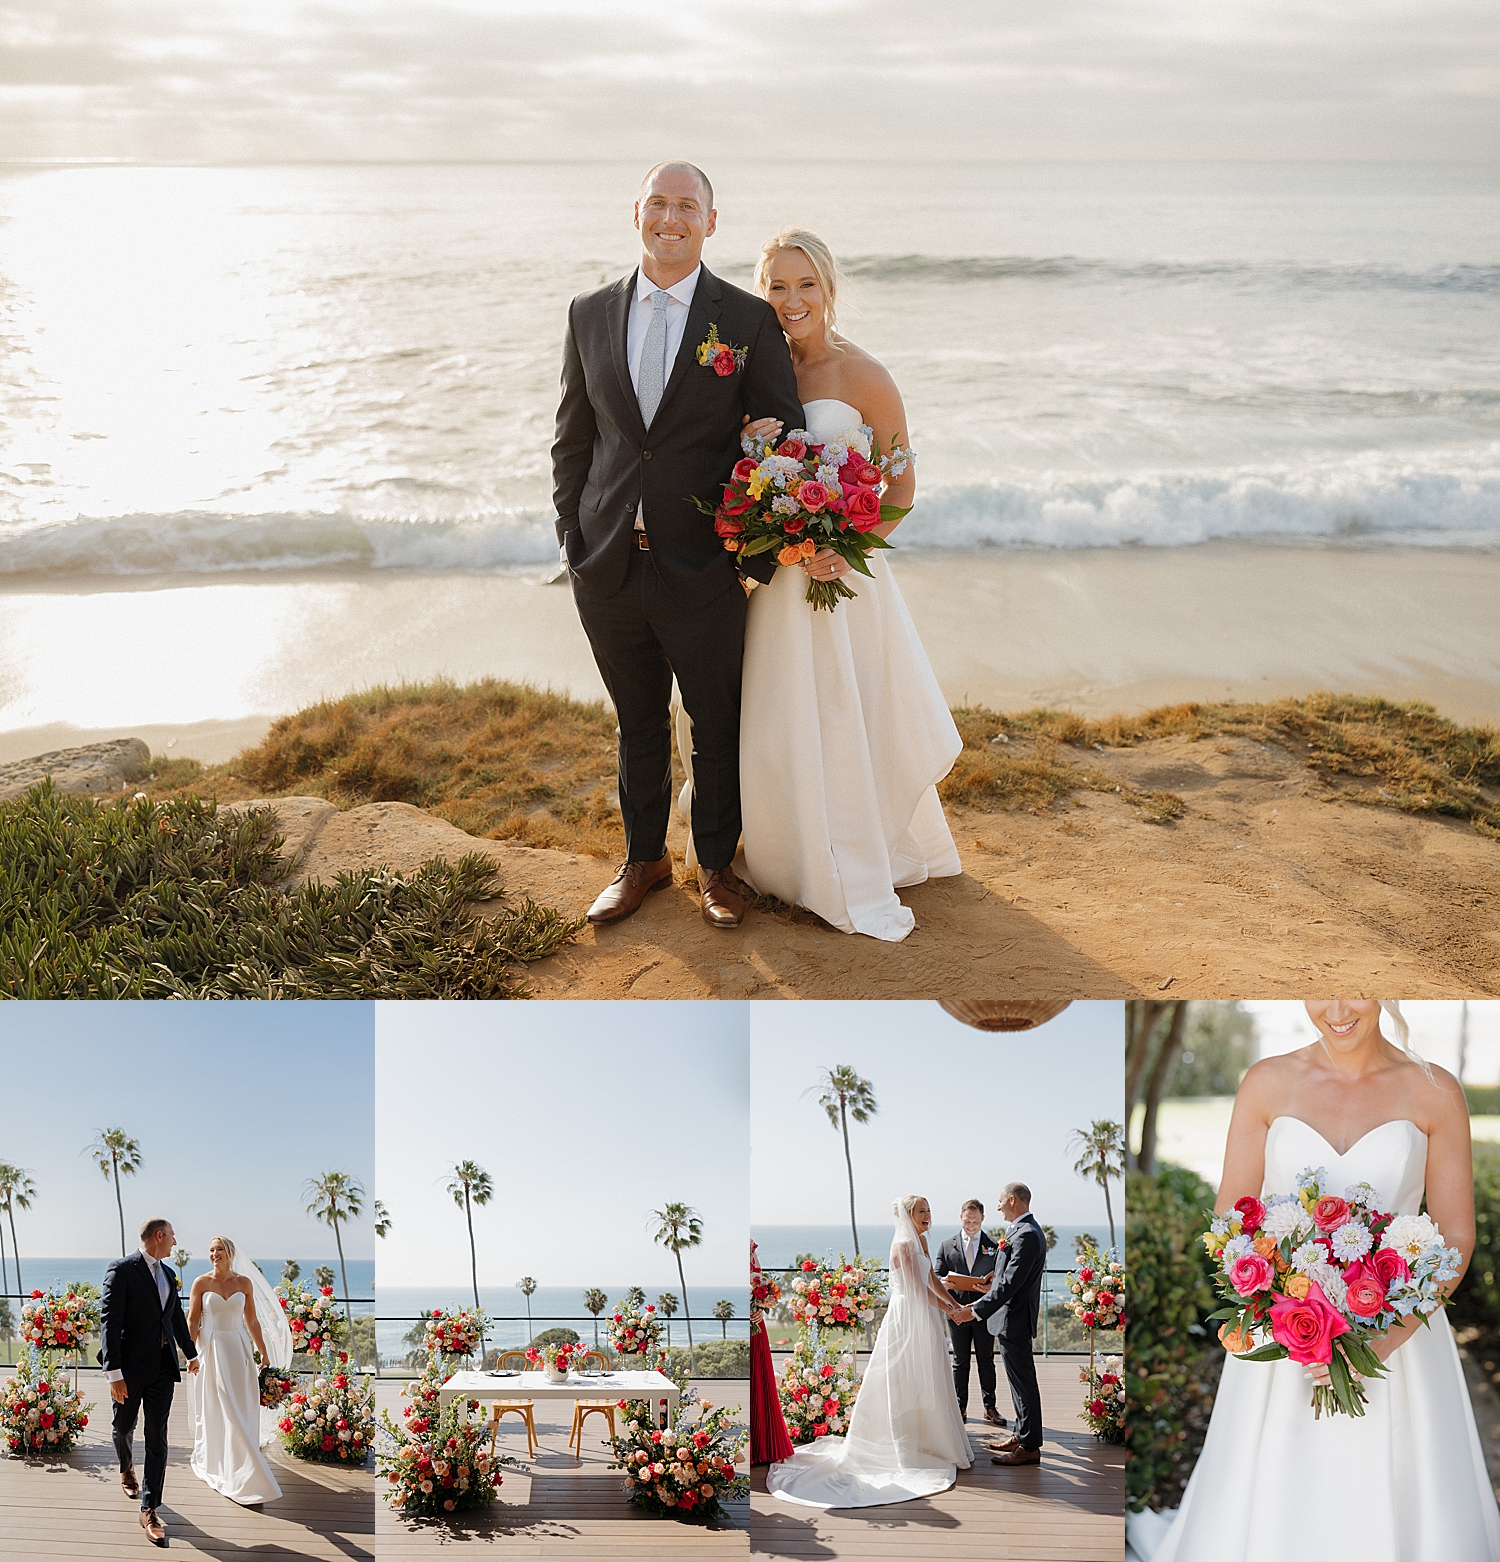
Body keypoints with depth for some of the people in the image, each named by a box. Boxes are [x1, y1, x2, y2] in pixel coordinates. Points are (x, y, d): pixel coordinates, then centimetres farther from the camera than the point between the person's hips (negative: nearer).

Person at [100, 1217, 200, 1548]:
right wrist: (114, 1373, -22)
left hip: (162, 1367, 5)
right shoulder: (122, 1269, -11)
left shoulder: (167, 1273, 10)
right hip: (130, 1366, -4)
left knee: (157, 1437, -1)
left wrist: (191, 1353, 33)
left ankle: (150, 1511, 0)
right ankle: (127, 1469, 48)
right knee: (124, 1427, 16)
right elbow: (109, 1322, -17)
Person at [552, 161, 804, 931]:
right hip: (608, 569, 3)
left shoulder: (749, 320, -4)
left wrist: (761, 552, -7)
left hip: (703, 570, -2)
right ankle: (643, 858, 34)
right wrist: (572, 536, 4)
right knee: (637, 723, 17)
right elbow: (572, 437, 11)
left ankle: (716, 864, 30)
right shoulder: (590, 313, 6)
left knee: (717, 727, 11)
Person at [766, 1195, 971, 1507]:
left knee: (922, 1383, 13)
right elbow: (917, 1289, -19)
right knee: (908, 1383, -2)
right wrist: (947, 1309, -9)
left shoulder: (920, 1241, 12)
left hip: (921, 1318, 9)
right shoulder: (904, 1244, -18)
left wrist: (954, 1304, 8)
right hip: (908, 1318, -9)